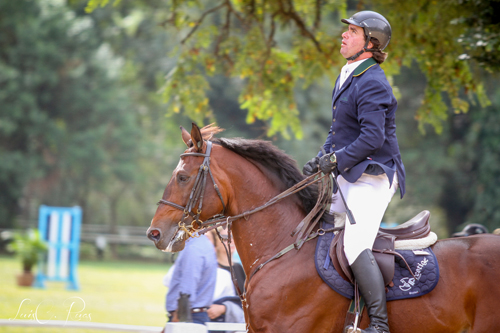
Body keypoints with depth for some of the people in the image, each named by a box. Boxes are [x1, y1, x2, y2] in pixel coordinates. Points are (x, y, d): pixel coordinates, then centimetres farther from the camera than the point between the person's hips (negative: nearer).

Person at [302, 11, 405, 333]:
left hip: (373, 177, -11)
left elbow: (372, 138, -24)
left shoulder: (372, 83, -16)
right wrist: (322, 159, 10)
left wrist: (337, 161, -17)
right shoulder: (349, 77, 16)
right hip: (352, 178, 11)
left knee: (355, 247, -21)